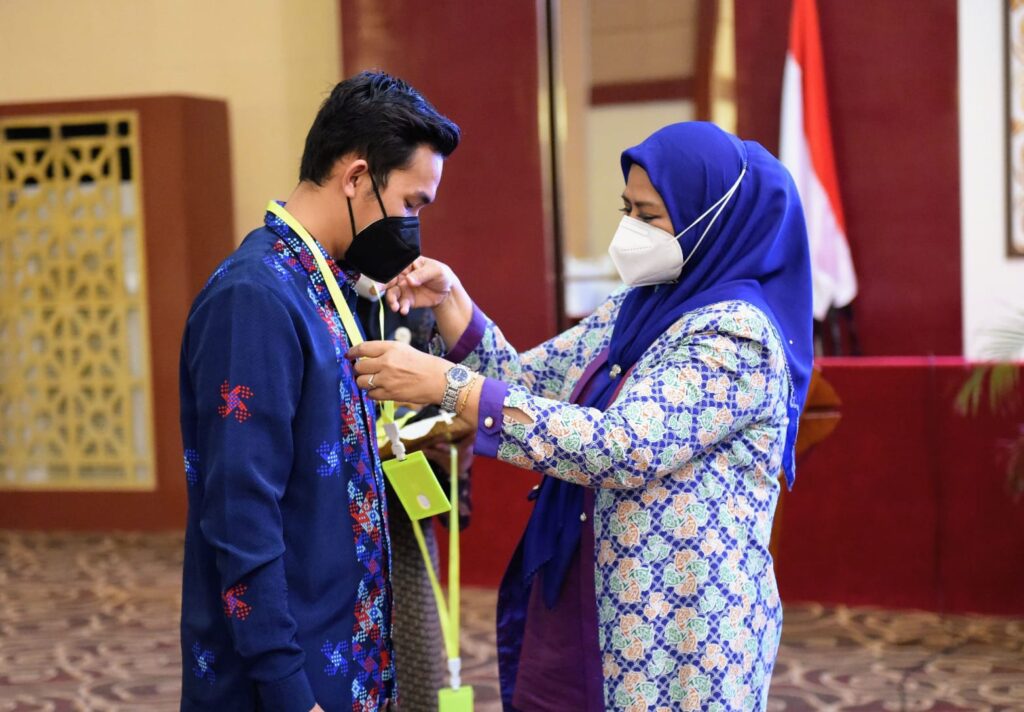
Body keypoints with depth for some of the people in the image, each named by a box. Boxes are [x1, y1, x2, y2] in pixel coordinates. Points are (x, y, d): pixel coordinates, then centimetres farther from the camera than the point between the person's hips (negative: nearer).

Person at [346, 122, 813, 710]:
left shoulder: (739, 333, -17)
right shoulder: (632, 313, 9)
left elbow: (623, 447, -27)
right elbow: (524, 382, 14)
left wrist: (447, 385, -28)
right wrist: (449, 300, -4)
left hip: (681, 636, -7)